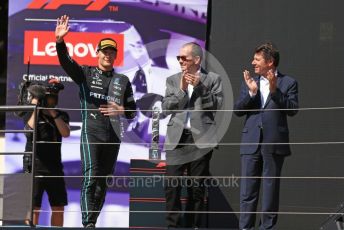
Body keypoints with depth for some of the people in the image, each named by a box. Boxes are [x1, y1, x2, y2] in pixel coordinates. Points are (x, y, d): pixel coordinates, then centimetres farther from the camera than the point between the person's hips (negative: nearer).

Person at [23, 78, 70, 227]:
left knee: (59, 207, 6)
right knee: (33, 207, -9)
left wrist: (53, 113, -16)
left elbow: (66, 133, -8)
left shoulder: (61, 116, 10)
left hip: (54, 167, 4)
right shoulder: (30, 114, 3)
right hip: (34, 167, -4)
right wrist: (36, 107, -18)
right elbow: (30, 128, -17)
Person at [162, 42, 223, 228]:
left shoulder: (212, 79, 6)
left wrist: (199, 86, -10)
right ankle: (173, 225, -4)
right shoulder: (172, 80, 12)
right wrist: (181, 89, -8)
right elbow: (166, 108, 3)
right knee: (172, 186, -7)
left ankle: (193, 225, 9)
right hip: (177, 138, 1)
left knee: (197, 188, 3)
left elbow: (217, 105, -4)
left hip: (201, 139, -1)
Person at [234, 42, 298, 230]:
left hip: (274, 143, -3)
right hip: (251, 142, 3)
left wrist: (274, 90, -19)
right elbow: (238, 110, 4)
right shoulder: (249, 82, 11)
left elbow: (292, 109, -10)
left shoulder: (288, 83, 1)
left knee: (271, 188, 4)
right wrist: (251, 92, -11)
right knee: (248, 189, 1)